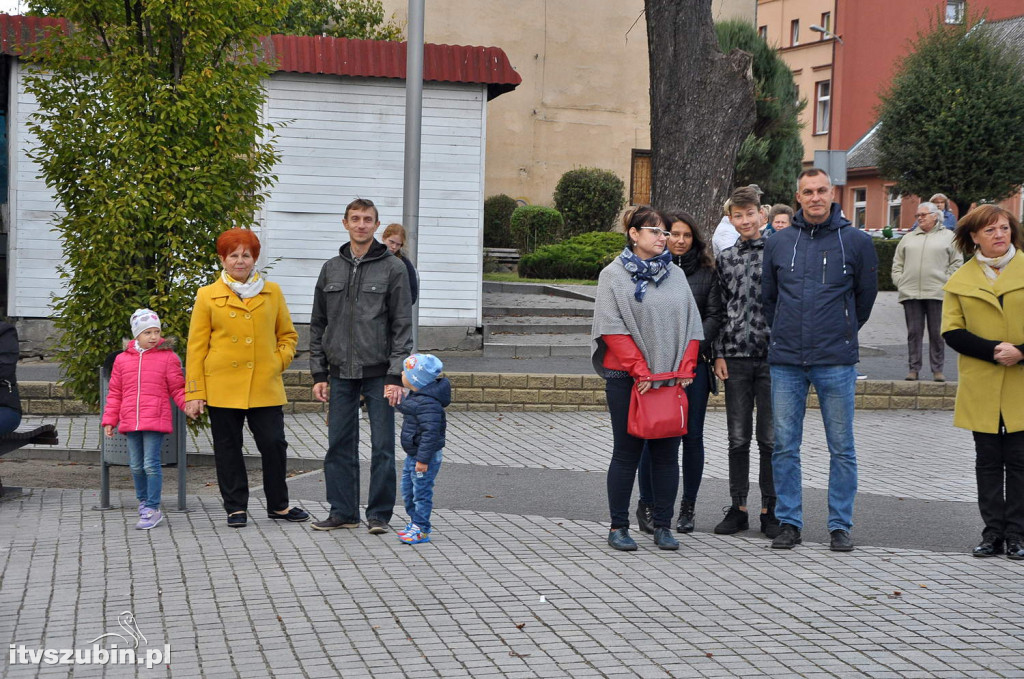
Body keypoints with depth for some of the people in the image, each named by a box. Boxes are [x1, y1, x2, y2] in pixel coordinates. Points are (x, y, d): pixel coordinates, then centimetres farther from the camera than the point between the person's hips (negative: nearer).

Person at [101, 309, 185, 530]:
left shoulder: (168, 358, 2)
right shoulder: (122, 359, 11)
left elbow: (177, 389, 4)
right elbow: (115, 393, 15)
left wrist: (189, 404, -13)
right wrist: (109, 420, 12)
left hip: (156, 421, -4)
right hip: (130, 422, 4)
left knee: (151, 464, -8)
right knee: (136, 466, 11)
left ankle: (152, 509, -2)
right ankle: (143, 502, 29)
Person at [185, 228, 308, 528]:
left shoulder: (272, 292, 9)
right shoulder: (208, 296, 3)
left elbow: (288, 334, 20)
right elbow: (196, 348, 3)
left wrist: (279, 361, 2)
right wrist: (194, 394, -2)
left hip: (265, 386, 1)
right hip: (222, 387, -1)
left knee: (274, 444, -1)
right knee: (228, 448, 5)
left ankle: (279, 505, 15)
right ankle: (236, 508, 16)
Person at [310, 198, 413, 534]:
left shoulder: (393, 268, -1)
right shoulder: (331, 269, 11)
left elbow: (402, 326, -4)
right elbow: (318, 324, 13)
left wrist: (395, 376, -10)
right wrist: (318, 373, 7)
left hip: (379, 374, -3)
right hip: (341, 373, 4)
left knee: (382, 446, -1)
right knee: (340, 445, 6)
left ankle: (379, 514, 8)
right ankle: (343, 511, 15)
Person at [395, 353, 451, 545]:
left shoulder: (427, 403, -26)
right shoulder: (415, 396, 6)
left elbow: (430, 432, -29)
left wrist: (423, 458, -28)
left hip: (426, 456, -11)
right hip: (413, 454, 11)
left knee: (422, 491, -2)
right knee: (407, 489, 19)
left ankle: (421, 530, 6)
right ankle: (415, 522, 31)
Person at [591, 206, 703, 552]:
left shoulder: (675, 275, 13)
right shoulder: (613, 275, -1)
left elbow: (691, 325, 12)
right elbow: (613, 328, -9)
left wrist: (686, 368, -1)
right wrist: (640, 370, -15)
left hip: (672, 379, 4)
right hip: (626, 379, -4)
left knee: (667, 452, 5)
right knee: (627, 452, 1)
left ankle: (663, 525, 13)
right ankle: (618, 527, 8)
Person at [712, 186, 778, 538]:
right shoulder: (725, 258, 11)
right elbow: (719, 308, 12)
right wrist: (719, 354, 4)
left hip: (772, 357, -3)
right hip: (736, 357, 3)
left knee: (770, 439, 2)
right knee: (738, 439, 7)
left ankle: (770, 509, 10)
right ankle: (738, 508, 14)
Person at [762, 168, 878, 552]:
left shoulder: (856, 241, 0)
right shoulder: (778, 243, 6)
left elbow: (866, 294, 11)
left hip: (836, 361, -2)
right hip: (785, 361, 2)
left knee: (841, 448, 4)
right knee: (785, 446, 5)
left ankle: (840, 525, 12)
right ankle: (788, 522, 14)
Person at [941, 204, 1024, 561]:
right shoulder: (960, 281, 7)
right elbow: (952, 332, 2)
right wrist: (993, 351, -13)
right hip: (981, 388, 1)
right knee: (988, 460, 6)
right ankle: (993, 532, 12)